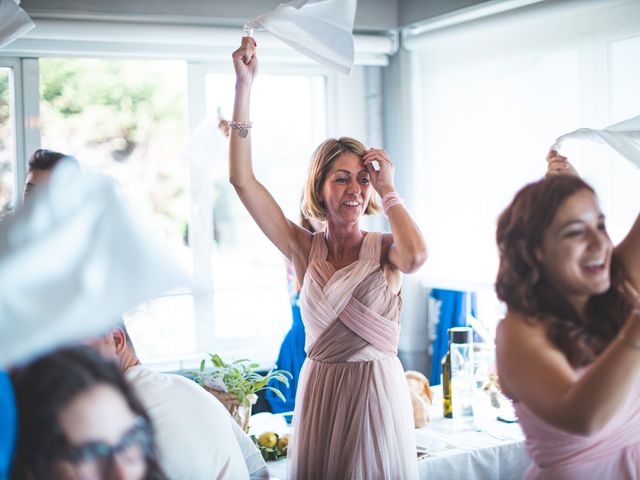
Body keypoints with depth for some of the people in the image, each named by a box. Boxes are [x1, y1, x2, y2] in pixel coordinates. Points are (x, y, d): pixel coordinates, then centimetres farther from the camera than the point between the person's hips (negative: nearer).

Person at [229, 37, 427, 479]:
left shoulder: (384, 249, -5)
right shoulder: (306, 249, 0)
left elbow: (416, 256, -31)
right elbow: (242, 179, -6)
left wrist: (388, 191, -16)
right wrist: (244, 85, -10)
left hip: (376, 391, -2)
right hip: (319, 390, 2)